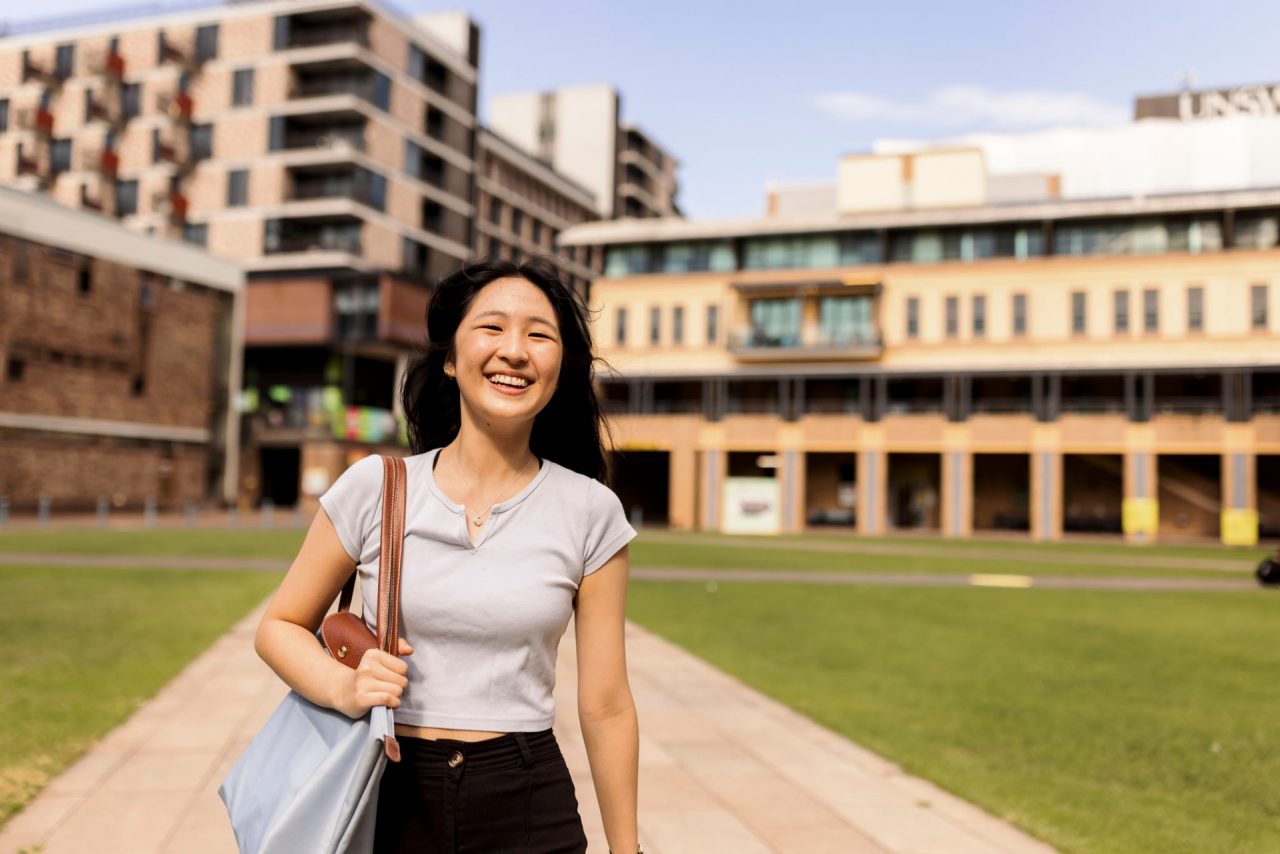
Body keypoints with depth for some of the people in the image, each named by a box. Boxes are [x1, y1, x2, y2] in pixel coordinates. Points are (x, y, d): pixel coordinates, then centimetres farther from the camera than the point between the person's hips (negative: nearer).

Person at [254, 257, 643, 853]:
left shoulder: (590, 512, -6)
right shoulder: (374, 486, -5)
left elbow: (606, 708, -1)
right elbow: (281, 626, 5)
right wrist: (344, 689, -14)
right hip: (389, 802, 1)